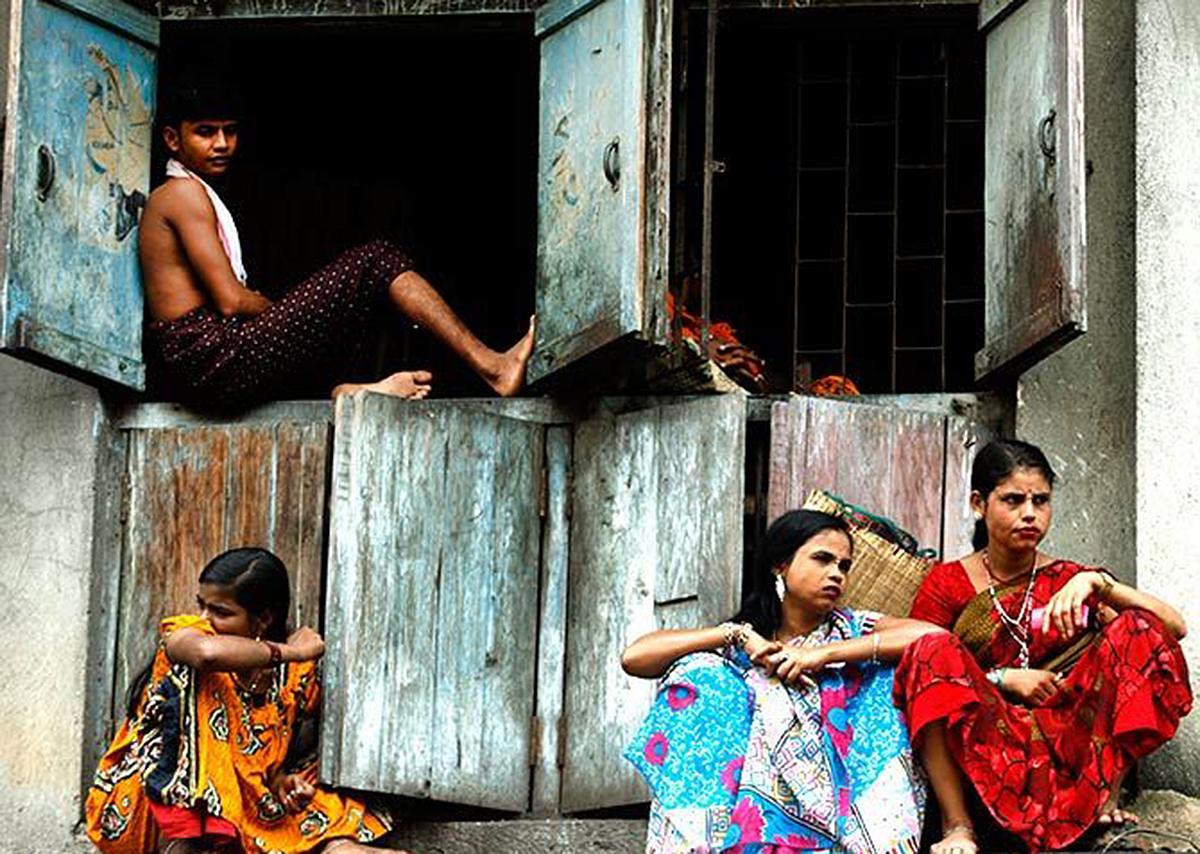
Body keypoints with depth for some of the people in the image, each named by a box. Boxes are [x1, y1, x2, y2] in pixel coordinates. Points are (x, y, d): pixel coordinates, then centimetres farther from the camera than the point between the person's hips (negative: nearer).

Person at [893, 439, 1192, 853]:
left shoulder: (1070, 581, 13)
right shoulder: (947, 584, 9)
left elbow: (1174, 627, 1)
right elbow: (923, 670, 1)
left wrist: (1096, 583, -14)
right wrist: (1003, 679, -10)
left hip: (1066, 738, 2)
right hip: (979, 750, -1)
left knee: (1137, 629, -14)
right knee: (935, 649, -27)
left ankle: (1103, 796, -18)